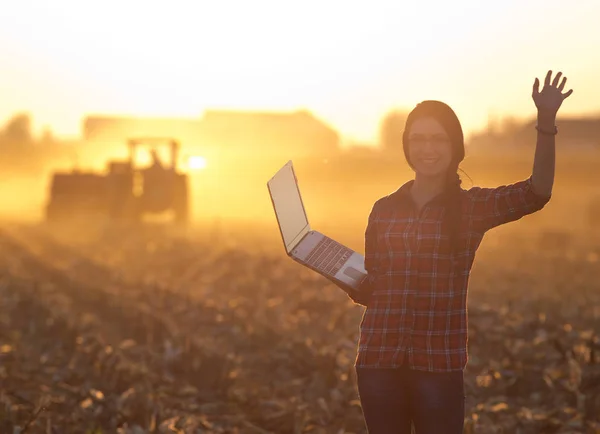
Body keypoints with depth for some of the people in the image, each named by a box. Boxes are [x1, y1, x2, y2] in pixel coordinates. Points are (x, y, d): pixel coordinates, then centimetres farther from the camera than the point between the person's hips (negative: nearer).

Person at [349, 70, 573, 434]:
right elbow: (370, 289, 14)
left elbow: (537, 192, -15)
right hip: (378, 359, 3)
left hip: (440, 363, -3)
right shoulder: (384, 209, 10)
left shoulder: (473, 207, 1)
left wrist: (547, 121, -26)